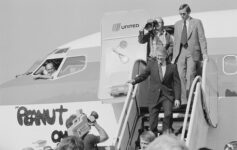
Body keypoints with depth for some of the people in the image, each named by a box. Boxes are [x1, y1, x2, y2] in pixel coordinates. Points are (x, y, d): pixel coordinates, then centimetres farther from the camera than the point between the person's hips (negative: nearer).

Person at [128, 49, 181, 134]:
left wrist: (177, 98, -4)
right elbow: (143, 75, 14)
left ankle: (166, 132, -2)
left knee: (168, 113, -23)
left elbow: (177, 83, 2)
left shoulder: (172, 67, 0)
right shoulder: (151, 64, 4)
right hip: (154, 96, 2)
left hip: (167, 95, -1)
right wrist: (134, 80, -7)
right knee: (153, 118, 1)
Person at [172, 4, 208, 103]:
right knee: (181, 76, -4)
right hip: (180, 53, 4)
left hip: (192, 53, -4)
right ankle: (183, 101, -2)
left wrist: (204, 53, -6)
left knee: (190, 76, -15)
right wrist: (174, 56, 13)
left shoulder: (197, 22, 6)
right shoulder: (177, 24, 18)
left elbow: (202, 38, 3)